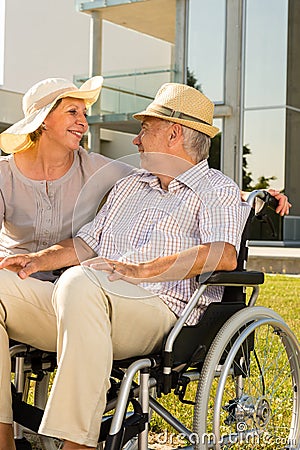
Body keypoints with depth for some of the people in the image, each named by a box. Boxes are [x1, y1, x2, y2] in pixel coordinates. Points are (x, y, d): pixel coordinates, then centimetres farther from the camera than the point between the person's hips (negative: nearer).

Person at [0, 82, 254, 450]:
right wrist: (40, 259, 7)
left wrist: (142, 270, -22)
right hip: (83, 300, 7)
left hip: (156, 308, -7)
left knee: (80, 280, -38)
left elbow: (224, 254, -12)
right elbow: (87, 244, 27)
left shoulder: (217, 190, 8)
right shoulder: (128, 185, 31)